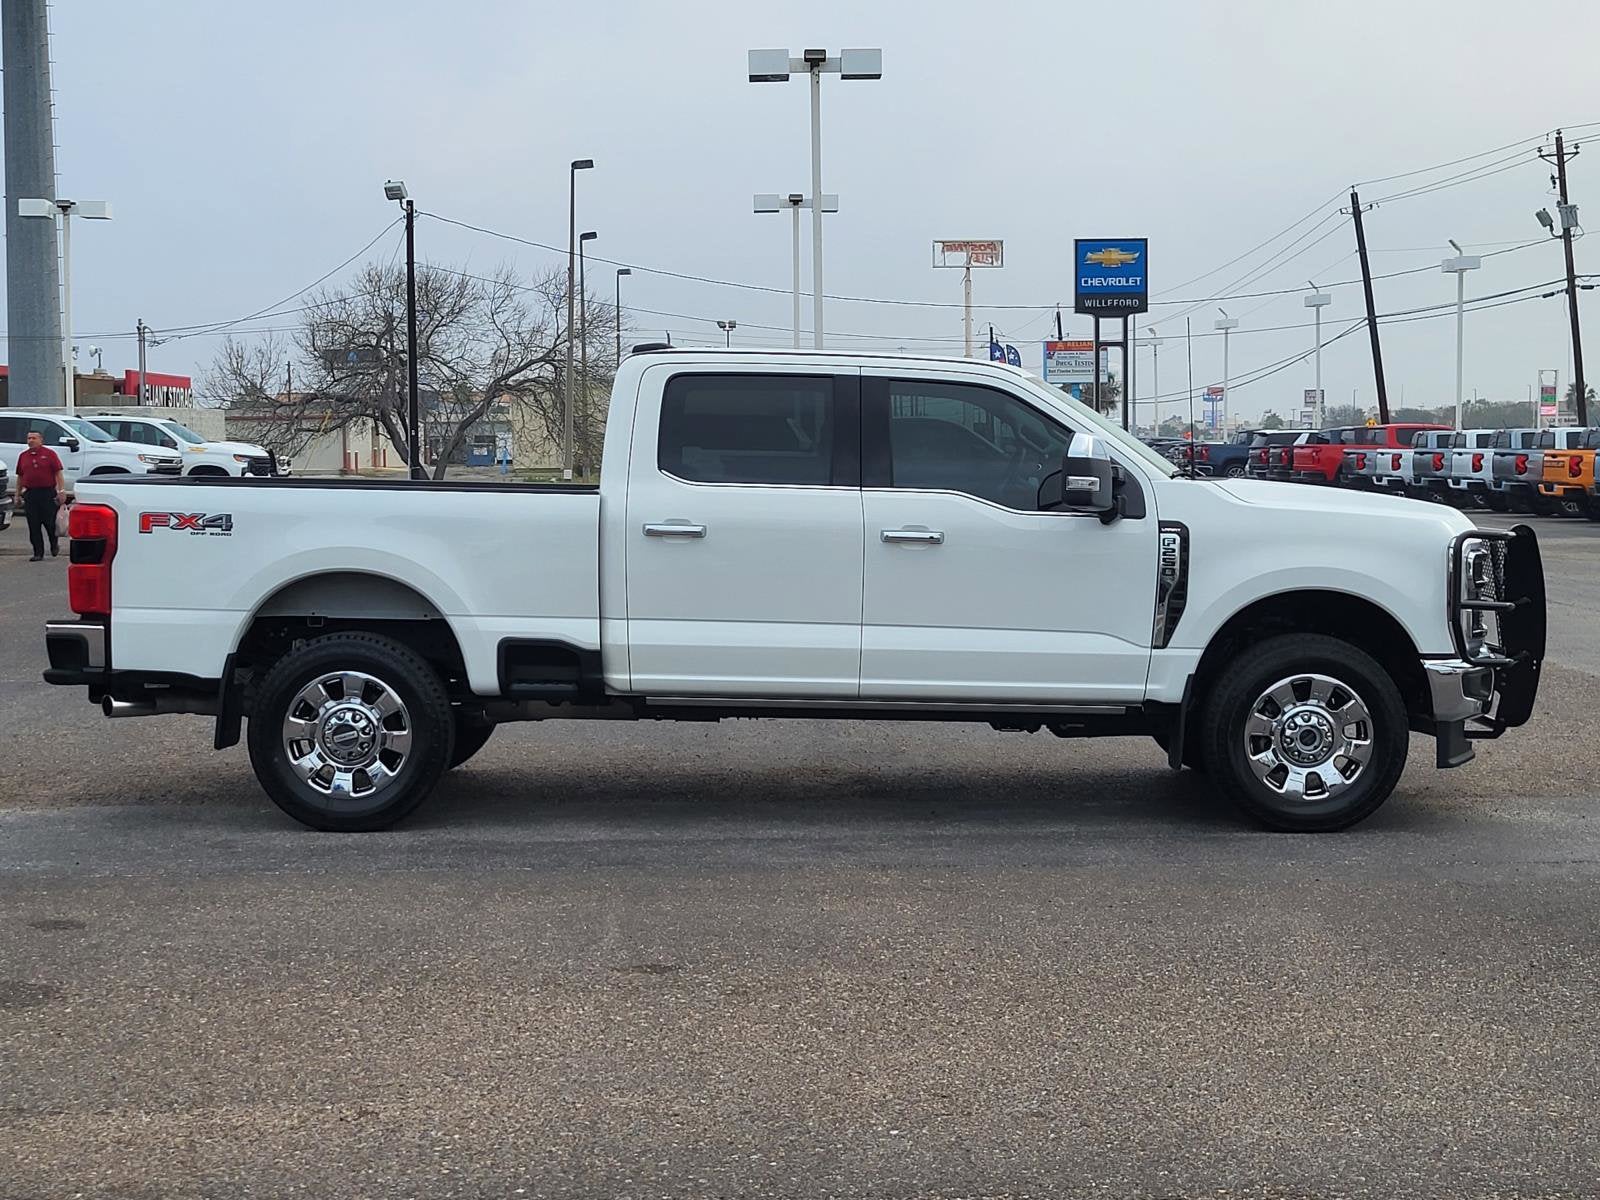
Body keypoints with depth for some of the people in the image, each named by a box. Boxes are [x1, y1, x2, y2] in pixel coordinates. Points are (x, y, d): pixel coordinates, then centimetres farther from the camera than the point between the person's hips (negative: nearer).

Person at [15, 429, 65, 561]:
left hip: (48, 493, -4)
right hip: (30, 494, 4)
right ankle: (38, 553, 5)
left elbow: (58, 473, -4)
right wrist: (18, 494, 13)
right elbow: (20, 476, 17)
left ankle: (54, 544, 28)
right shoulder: (23, 456, 12)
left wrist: (62, 491, -11)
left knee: (50, 522, 1)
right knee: (34, 526, 1)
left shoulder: (49, 454, 0)